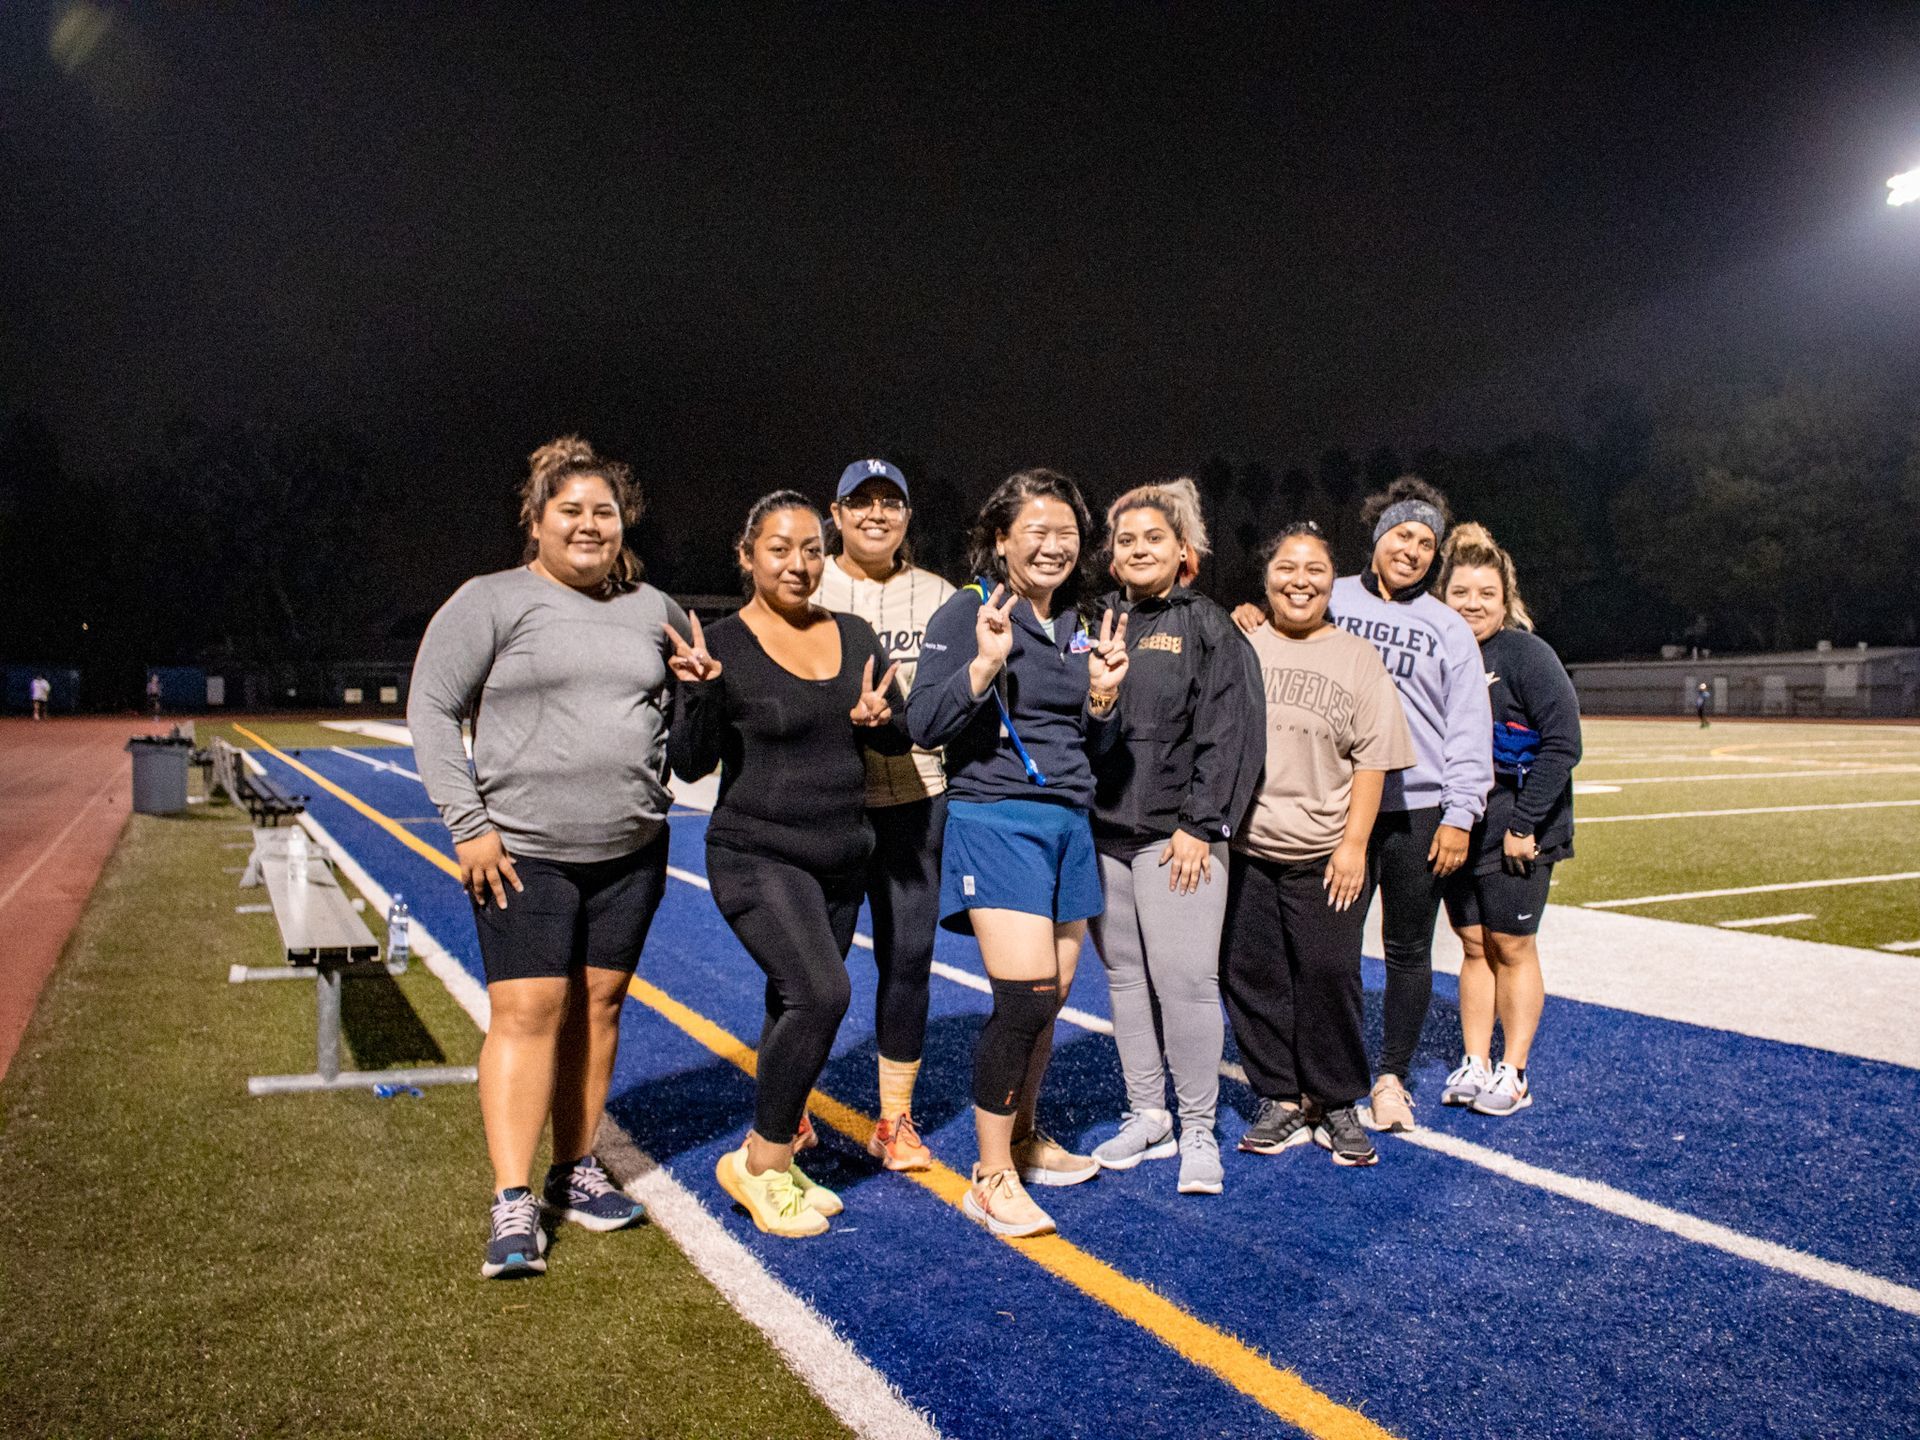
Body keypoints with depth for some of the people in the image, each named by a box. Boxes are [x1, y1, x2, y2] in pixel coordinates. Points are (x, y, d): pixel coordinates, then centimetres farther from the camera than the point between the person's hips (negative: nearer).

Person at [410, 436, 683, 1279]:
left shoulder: (653, 609, 10)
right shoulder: (492, 601, -3)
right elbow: (430, 709, -5)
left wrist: (656, 786, 12)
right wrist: (468, 823, -11)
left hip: (630, 851, 4)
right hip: (525, 851, -4)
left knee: (598, 1004, 9)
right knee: (527, 1012, -7)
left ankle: (576, 1174, 23)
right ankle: (512, 1206, -1)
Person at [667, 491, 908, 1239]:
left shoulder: (854, 635, 6)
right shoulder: (723, 645, -9)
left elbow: (900, 738, 9)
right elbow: (690, 764, -12)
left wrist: (877, 719, -13)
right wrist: (701, 691, -29)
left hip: (841, 860, 6)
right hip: (758, 857, -6)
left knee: (796, 1007, 13)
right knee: (821, 992, -21)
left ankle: (775, 1164, 29)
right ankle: (759, 1160, -2)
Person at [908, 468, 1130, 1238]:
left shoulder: (1076, 628, 14)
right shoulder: (966, 613, -6)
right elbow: (923, 724, -14)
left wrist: (1104, 693, -1)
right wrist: (984, 664, -26)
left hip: (1069, 825, 7)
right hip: (997, 820, -7)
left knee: (1049, 999, 11)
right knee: (1026, 996, -15)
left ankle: (1023, 1139, 32)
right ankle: (991, 1180, -2)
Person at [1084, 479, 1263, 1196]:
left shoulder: (1210, 628, 3)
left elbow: (1228, 734, -4)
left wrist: (1199, 825, -10)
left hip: (1178, 834, -4)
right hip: (1101, 833, 4)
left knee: (1185, 980, -7)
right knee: (1125, 978, 10)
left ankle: (1198, 1131, 8)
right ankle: (1146, 1118, 23)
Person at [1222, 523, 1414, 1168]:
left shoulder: (1357, 658, 3)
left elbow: (1373, 759, 0)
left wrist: (1354, 844, -6)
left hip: (1326, 855, -2)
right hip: (1243, 849, 2)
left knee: (1329, 976, -1)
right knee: (1251, 974, 5)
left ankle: (1336, 1104, 17)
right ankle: (1282, 1100, 20)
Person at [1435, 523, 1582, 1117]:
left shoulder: (1527, 654, -10)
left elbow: (1562, 743, -14)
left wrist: (1525, 825, -16)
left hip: (1517, 831, -4)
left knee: (1512, 948, 4)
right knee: (1473, 946, 11)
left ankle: (1513, 1074, 15)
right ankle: (1473, 1065, 21)